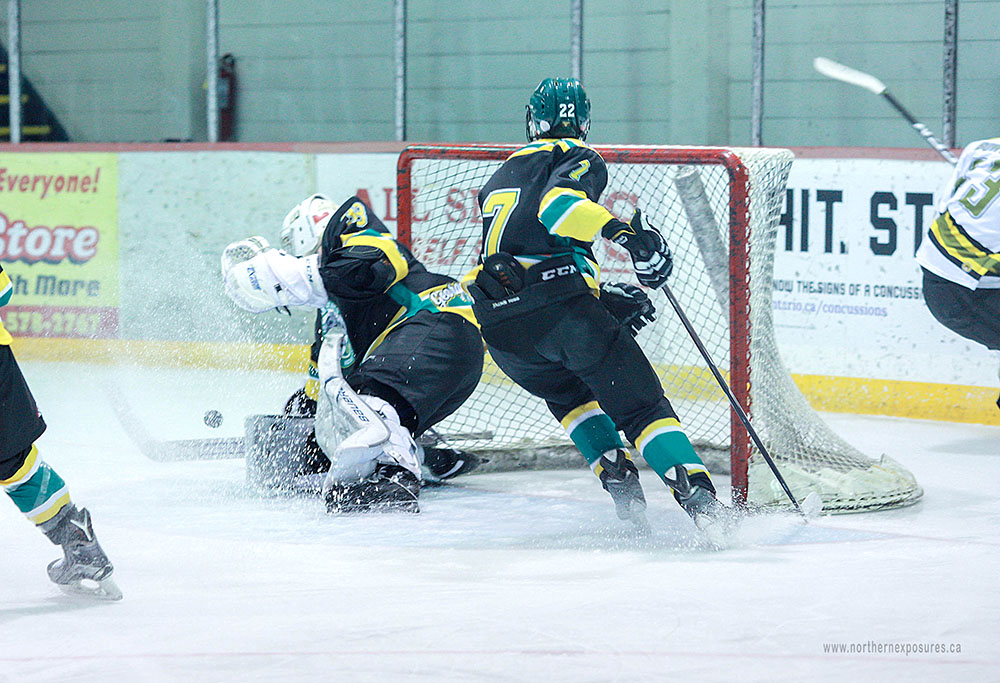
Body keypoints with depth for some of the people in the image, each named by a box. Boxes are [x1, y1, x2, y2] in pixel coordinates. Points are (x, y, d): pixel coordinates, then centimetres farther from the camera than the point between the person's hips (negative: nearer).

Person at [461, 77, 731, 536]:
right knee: (642, 407, 1)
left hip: (499, 327, 6)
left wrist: (606, 299, 31)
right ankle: (702, 502, -17)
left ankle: (620, 483, 13)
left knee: (568, 393, 32)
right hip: (559, 310, -6)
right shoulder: (578, 159, 11)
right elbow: (555, 204, -14)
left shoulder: (498, 180, 32)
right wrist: (622, 231, -25)